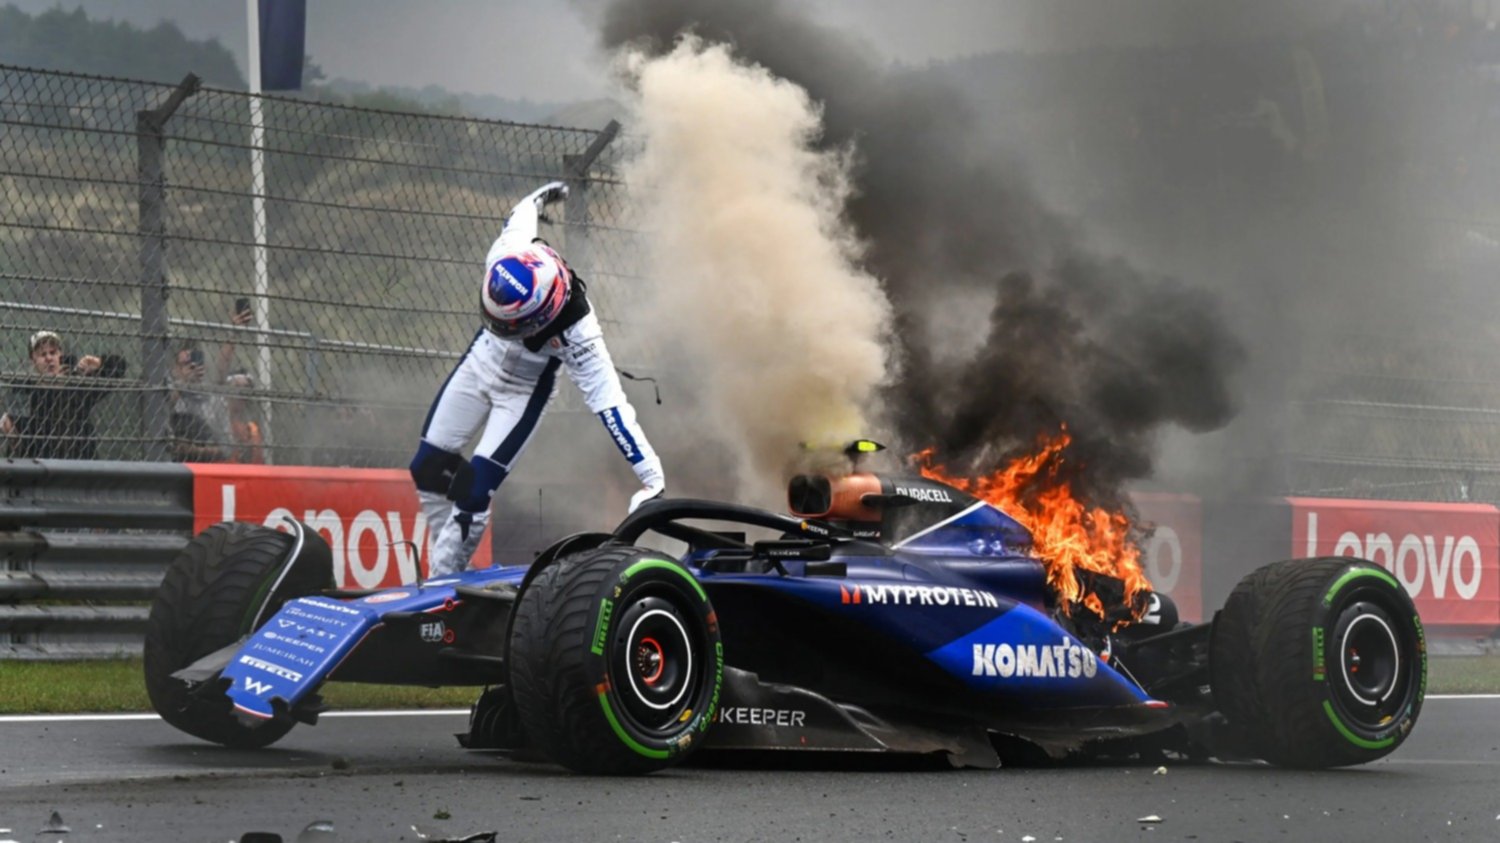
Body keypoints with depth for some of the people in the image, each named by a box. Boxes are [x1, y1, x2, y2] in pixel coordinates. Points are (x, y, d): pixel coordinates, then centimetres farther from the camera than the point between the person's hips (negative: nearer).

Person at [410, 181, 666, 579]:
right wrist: (539, 198, 20)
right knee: (429, 468, 8)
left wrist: (652, 479, -41)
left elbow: (609, 403, -39)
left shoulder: (576, 332, -40)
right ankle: (448, 556, 25)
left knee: (473, 490, -15)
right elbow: (522, 213, -7)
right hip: (480, 362, 5)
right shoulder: (508, 253, -31)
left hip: (523, 391, -5)